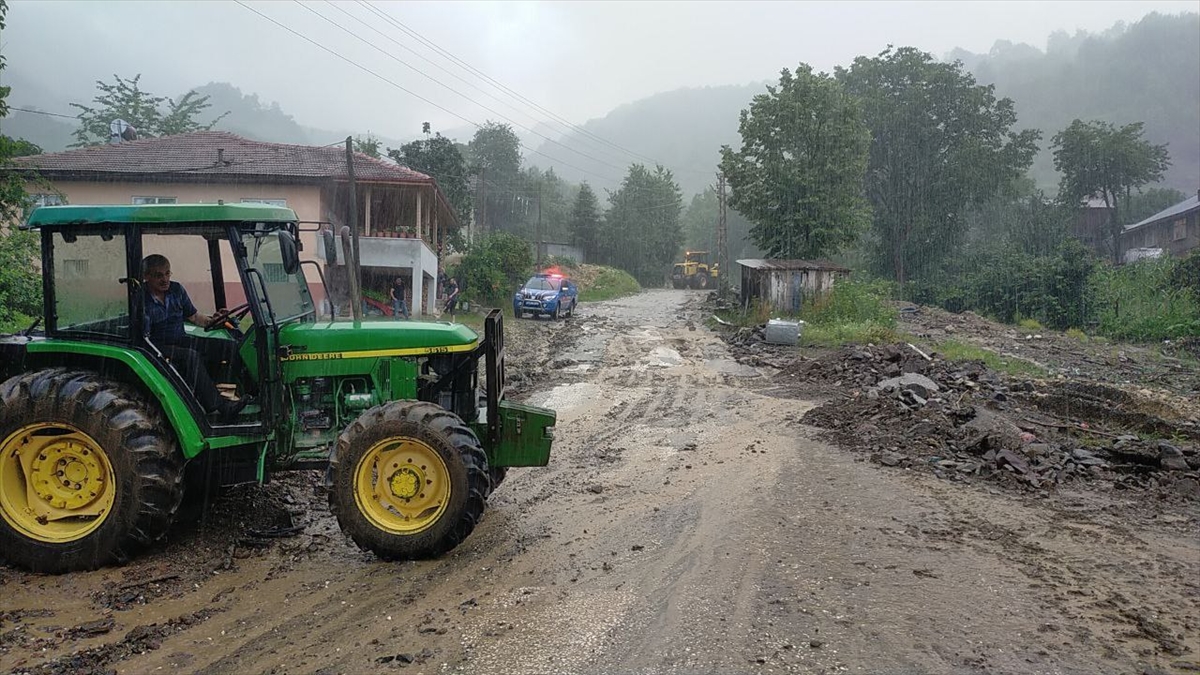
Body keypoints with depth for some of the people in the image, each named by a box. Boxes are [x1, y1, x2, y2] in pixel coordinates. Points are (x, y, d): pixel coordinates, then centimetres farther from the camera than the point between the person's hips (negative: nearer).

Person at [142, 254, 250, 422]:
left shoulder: (177, 289, 7)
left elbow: (193, 316, 16)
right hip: (159, 347, -6)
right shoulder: (142, 299, -12)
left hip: (180, 340, 6)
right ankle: (220, 406, -43)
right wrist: (161, 357, -33)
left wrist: (210, 320, -6)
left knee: (230, 347, -15)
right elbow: (143, 336, -19)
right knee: (192, 356, -37)